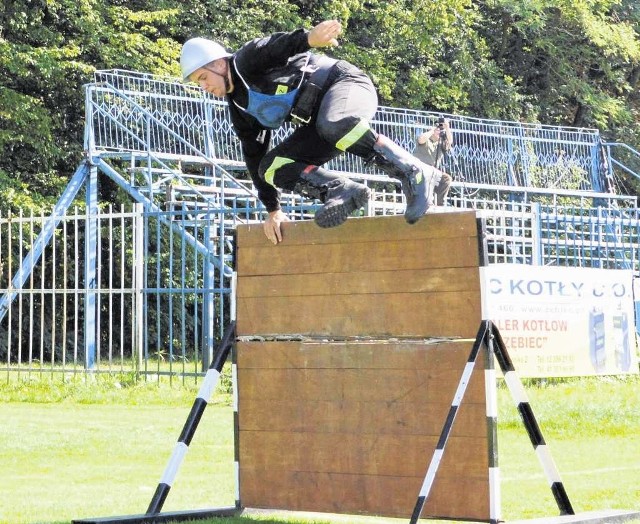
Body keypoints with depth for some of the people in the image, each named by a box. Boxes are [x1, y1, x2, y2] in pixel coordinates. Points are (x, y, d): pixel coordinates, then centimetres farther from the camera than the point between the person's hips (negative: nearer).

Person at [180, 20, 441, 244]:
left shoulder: (248, 61, -7)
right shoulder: (241, 111, 16)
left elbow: (279, 45, -27)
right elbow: (254, 157, 19)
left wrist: (308, 37, -50)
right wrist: (272, 209, 15)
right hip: (319, 124, 8)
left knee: (331, 125, -41)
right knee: (270, 166, -8)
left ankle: (416, 175, -38)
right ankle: (341, 191, -25)